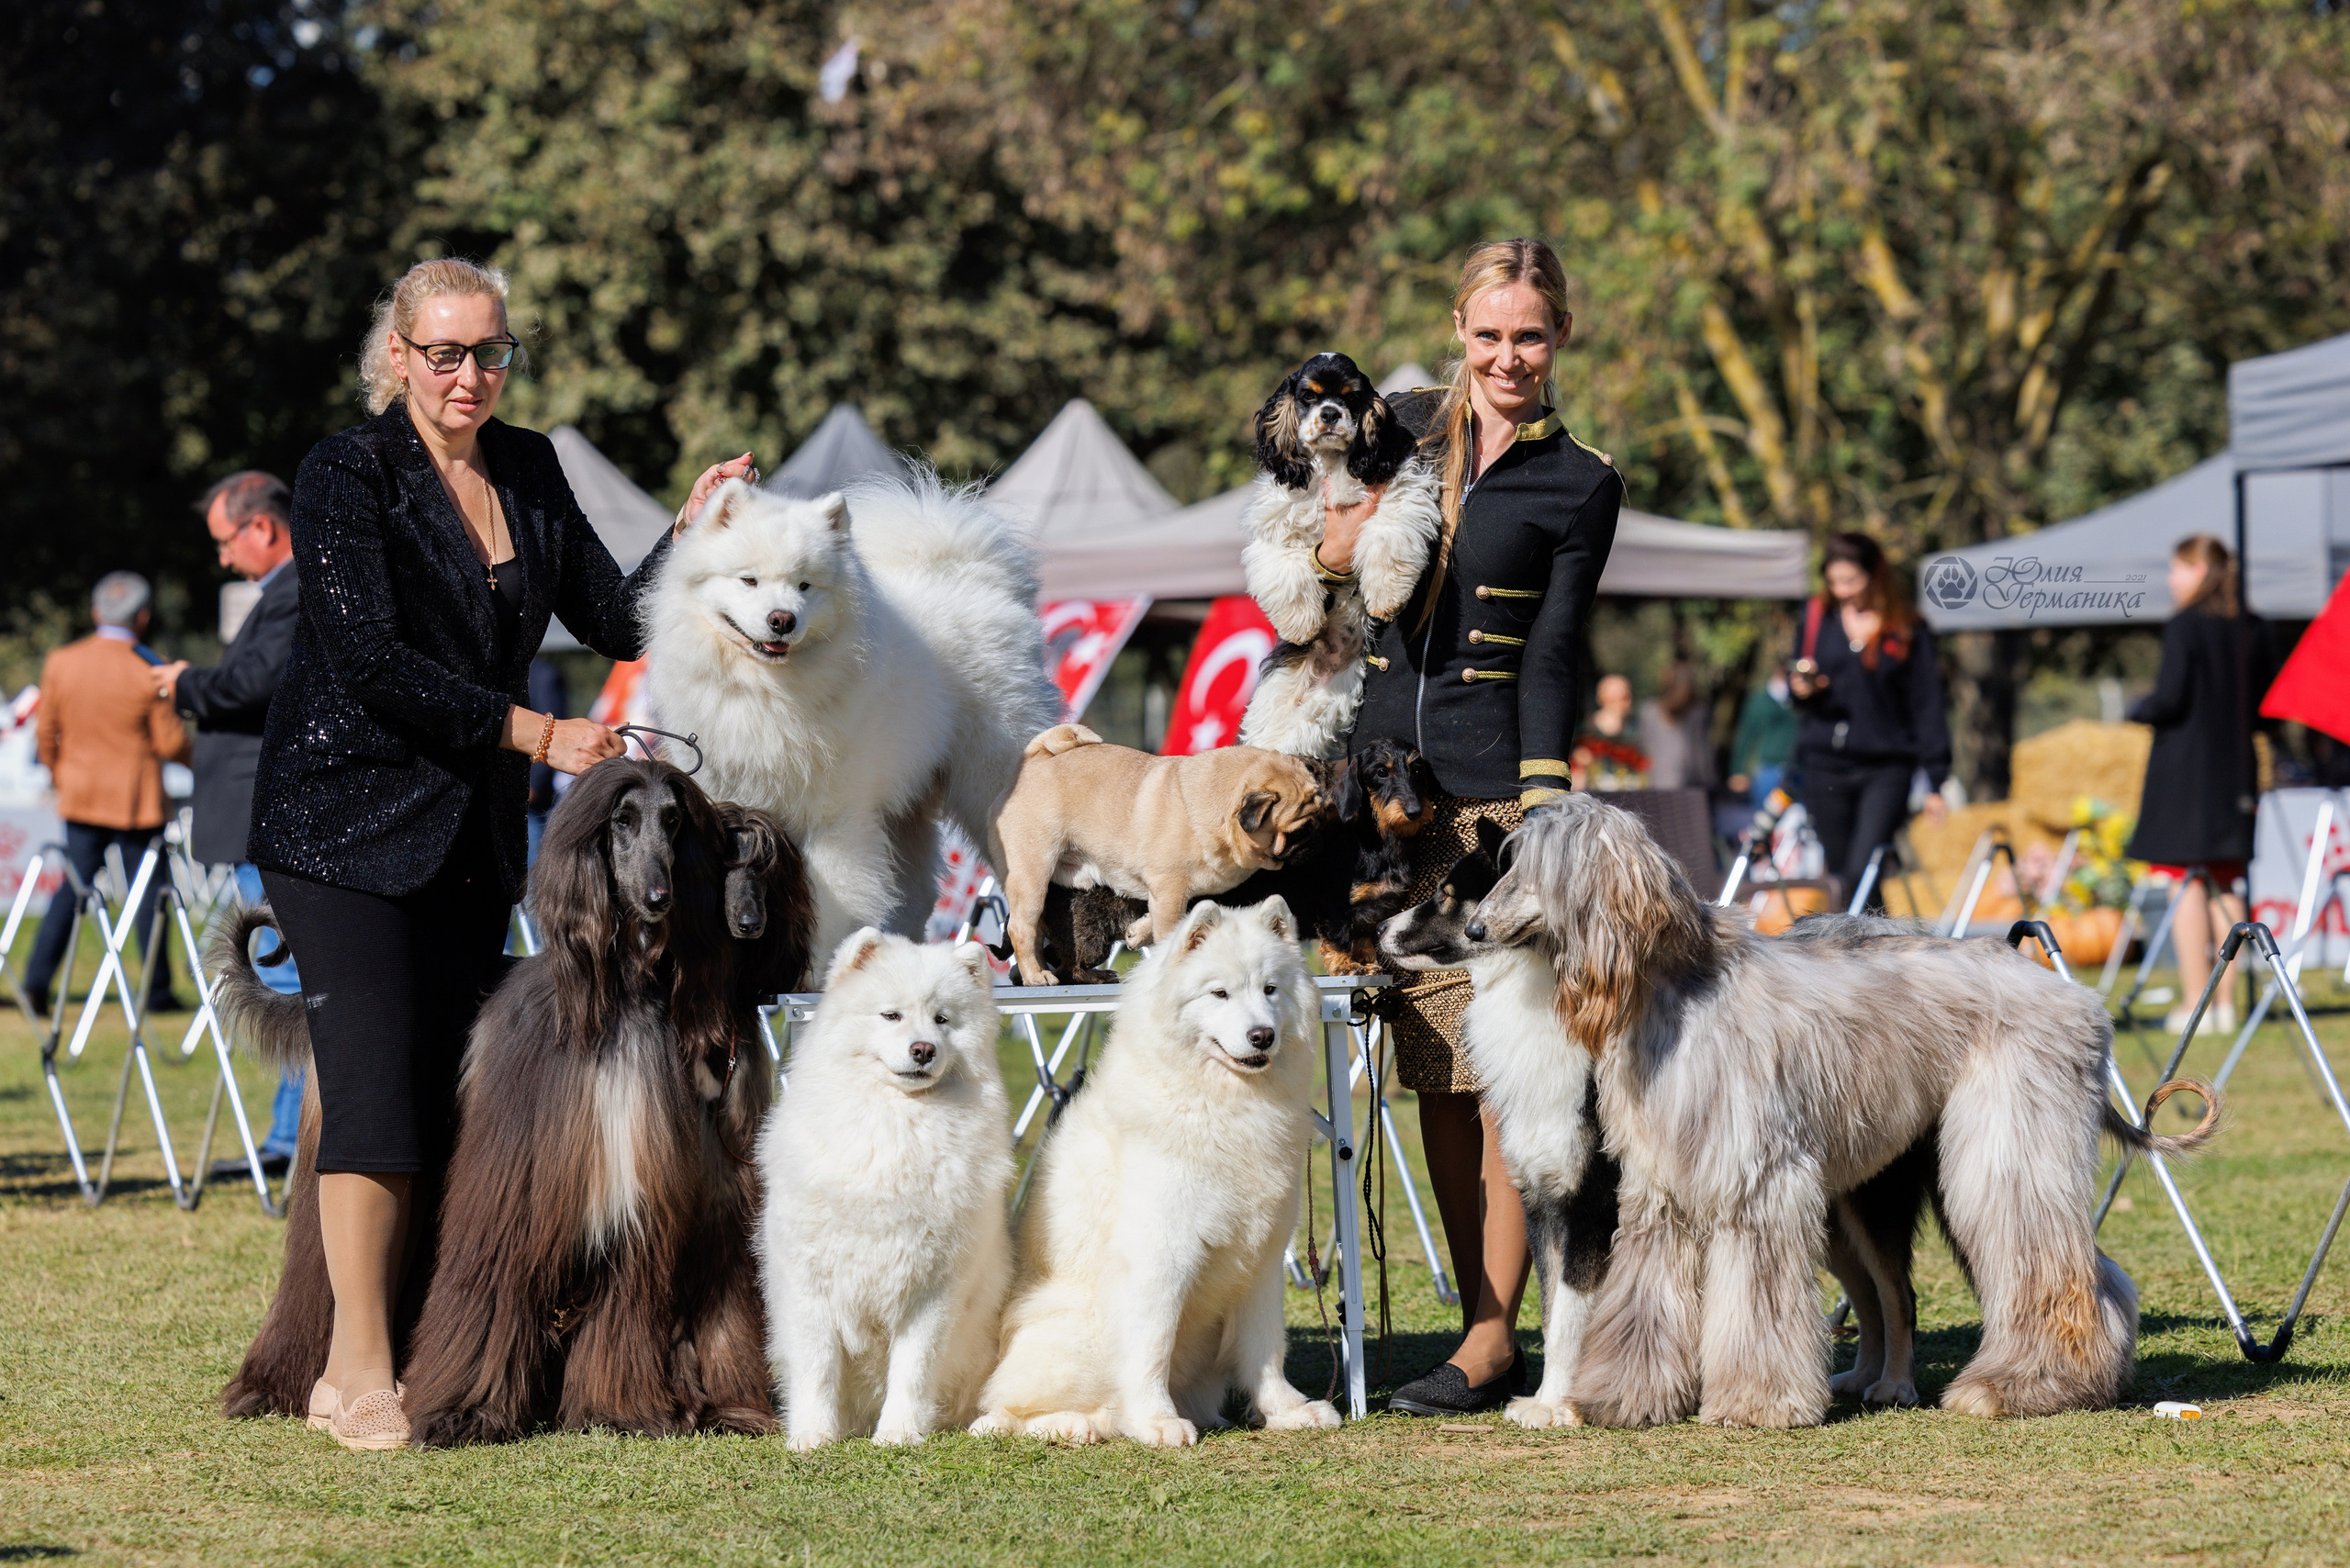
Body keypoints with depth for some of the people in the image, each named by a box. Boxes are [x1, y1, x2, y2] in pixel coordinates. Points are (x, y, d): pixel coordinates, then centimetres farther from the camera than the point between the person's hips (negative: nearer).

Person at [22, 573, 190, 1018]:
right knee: (149, 891, 7)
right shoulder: (147, 675, -14)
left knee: (74, 885, 12)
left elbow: (46, 736, 5)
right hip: (135, 802, -4)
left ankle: (38, 978, 1)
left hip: (79, 798, 4)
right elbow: (171, 745, -11)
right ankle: (156, 990, 11)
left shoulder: (60, 663, -2)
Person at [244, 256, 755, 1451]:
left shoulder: (529, 472, 10)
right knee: (378, 1083, -13)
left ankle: (370, 1362, 4)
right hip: (350, 819, -6)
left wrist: (693, 531, -4)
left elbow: (617, 622, 12)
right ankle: (358, 1373, -10)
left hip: (475, 834, 6)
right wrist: (533, 732, -17)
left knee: (448, 1091, 0)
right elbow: (370, 660, -16)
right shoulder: (347, 474, -9)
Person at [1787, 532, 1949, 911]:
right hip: (1826, 769, 4)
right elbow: (1798, 684, 19)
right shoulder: (1816, 620, 10)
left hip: (1886, 769, -3)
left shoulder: (1906, 632, 1)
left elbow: (1927, 707, 3)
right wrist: (1802, 690, -7)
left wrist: (1935, 781, -1)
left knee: (1861, 873, -18)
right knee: (1839, 876, 6)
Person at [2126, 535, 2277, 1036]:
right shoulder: (2254, 630, 7)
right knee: (2228, 884, 10)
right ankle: (2226, 1003, 9)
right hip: (2236, 769, 6)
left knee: (2185, 883, -3)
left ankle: (2194, 1002, -5)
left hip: (2185, 768, -6)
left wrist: (2137, 711, 4)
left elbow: (2169, 700, -15)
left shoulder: (2185, 627, -12)